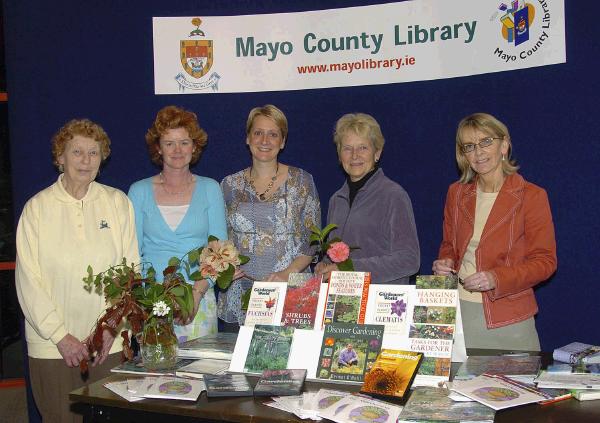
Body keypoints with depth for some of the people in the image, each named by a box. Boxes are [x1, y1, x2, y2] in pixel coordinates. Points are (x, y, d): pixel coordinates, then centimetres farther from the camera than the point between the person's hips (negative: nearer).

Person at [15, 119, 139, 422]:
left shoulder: (118, 203, 4)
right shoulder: (37, 208, 0)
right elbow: (28, 280, -3)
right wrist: (60, 336, -9)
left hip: (110, 343, 1)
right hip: (52, 346, -1)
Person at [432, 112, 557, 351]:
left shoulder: (531, 196, -6)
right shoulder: (457, 193, 8)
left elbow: (545, 261, -6)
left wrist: (497, 278, -19)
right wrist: (445, 263, -3)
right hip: (456, 310, 3)